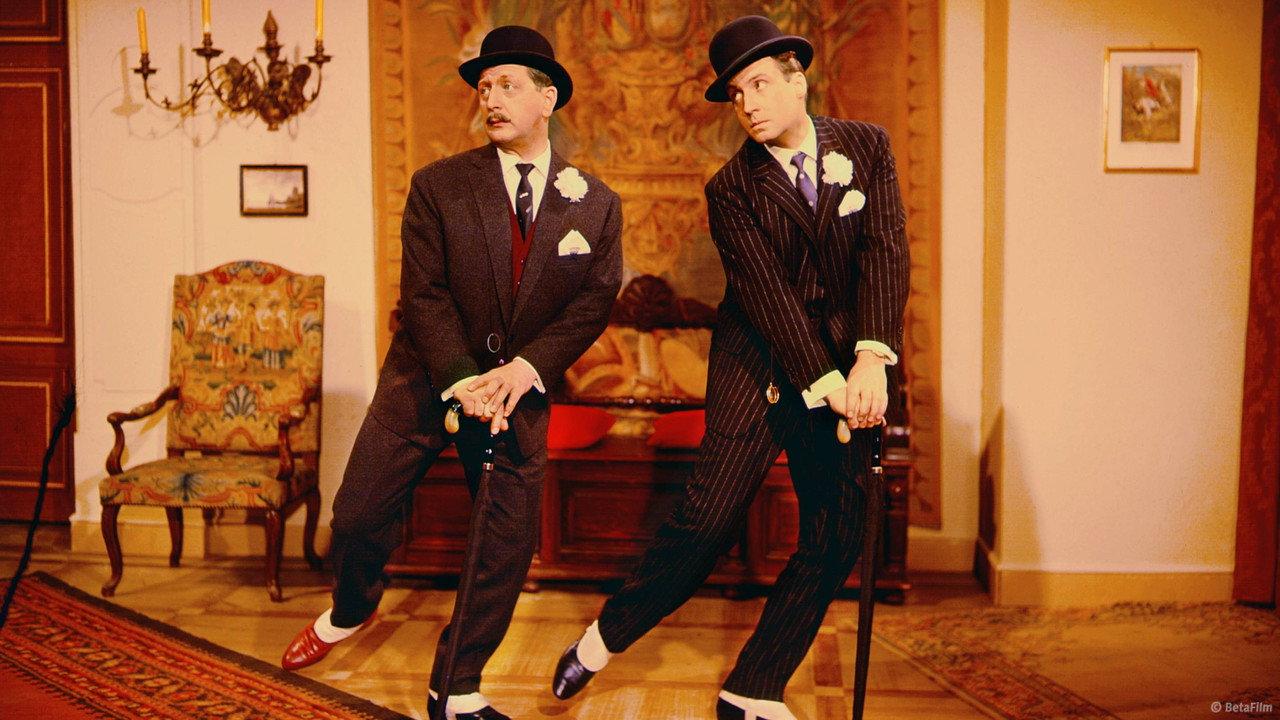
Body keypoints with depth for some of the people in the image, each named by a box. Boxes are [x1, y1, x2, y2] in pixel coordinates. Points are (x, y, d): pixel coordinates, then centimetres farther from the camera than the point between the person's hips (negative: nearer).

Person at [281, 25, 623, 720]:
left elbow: (594, 301, -7)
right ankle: (349, 612, 38)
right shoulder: (438, 186, -6)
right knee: (360, 514, 4)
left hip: (521, 388, 1)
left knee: (509, 545, 0)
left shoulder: (596, 204, -2)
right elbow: (424, 293, -10)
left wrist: (527, 367, -22)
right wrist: (461, 379, -22)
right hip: (425, 378, 0)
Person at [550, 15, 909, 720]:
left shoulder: (867, 147, 4)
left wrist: (870, 358, -20)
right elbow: (765, 293, -11)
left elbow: (885, 253, -7)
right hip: (758, 361, -3)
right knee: (708, 516, -12)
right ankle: (607, 636, 11)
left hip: (847, 364, 3)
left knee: (834, 542, 0)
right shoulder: (732, 187, -2)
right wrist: (825, 383, -20)